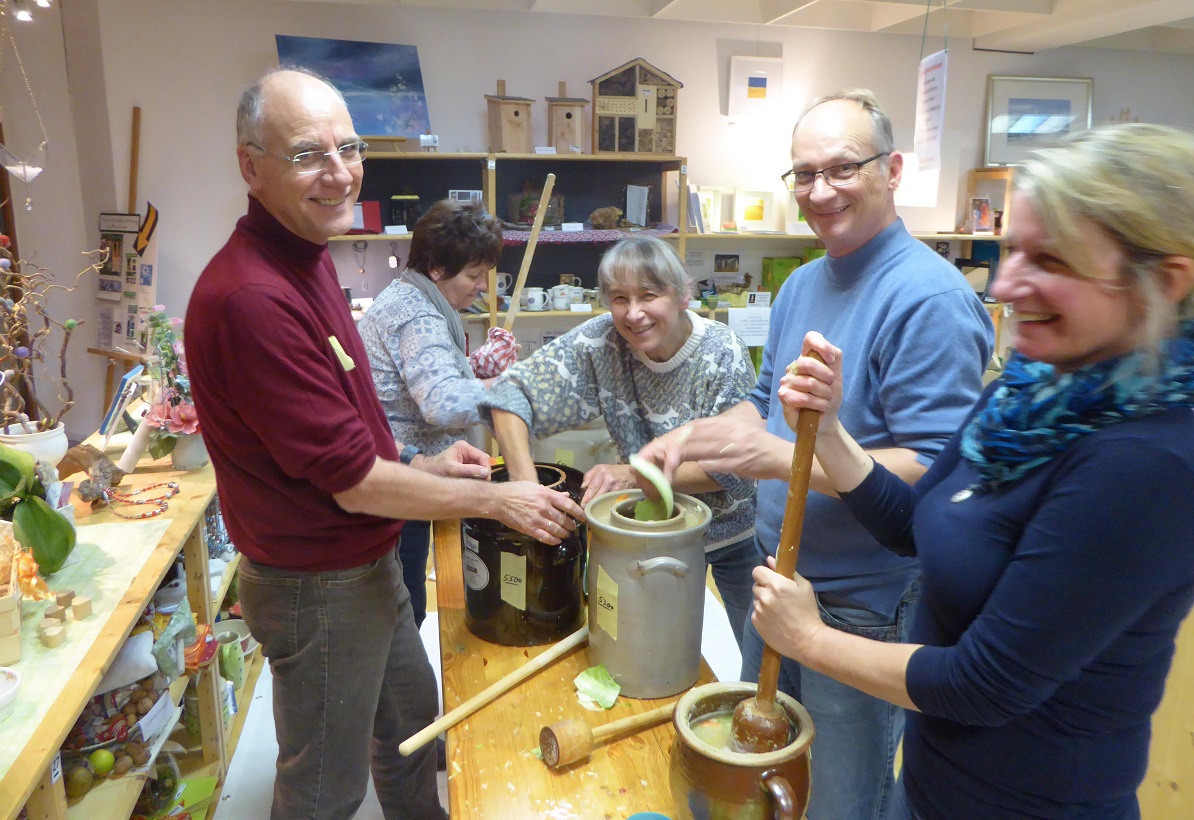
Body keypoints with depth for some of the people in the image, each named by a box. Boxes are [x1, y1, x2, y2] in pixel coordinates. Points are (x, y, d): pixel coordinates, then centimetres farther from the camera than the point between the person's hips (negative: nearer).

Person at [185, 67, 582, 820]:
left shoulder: (306, 258, 3)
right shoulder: (251, 296, -29)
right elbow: (351, 481, -25)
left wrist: (425, 466, 5)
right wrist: (495, 499, -17)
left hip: (369, 561, 9)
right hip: (317, 584, -9)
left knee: (412, 712, 29)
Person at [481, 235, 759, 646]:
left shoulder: (723, 353, -25)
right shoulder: (600, 342, -19)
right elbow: (511, 393, -22)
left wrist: (633, 474, -34)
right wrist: (526, 486, -36)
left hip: (733, 530, -1)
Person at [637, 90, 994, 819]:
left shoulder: (928, 298, -22)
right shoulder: (802, 285, 5)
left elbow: (935, 470, -26)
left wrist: (779, 459, -32)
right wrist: (695, 436, -3)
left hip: (864, 607, -8)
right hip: (780, 574, 8)